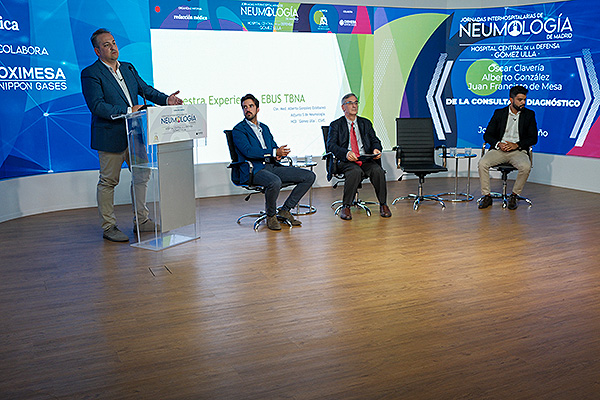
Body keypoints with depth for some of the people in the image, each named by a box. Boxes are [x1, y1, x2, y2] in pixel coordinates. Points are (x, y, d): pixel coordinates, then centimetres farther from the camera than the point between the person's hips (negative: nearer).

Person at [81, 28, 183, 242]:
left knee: (142, 175, 13)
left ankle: (141, 220, 26)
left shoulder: (128, 68, 13)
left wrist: (166, 99, -3)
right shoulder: (90, 74, -9)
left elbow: (146, 89, 15)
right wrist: (128, 110, -23)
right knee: (108, 182, 3)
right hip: (110, 137, -7)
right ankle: (108, 227, 14)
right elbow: (97, 106, -19)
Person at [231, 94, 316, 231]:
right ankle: (271, 216, -11)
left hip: (272, 166, 7)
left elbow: (275, 147, 21)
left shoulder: (264, 128, 24)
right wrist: (274, 152, -18)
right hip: (254, 170, -7)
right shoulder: (239, 130, 2)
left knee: (309, 176, -4)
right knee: (275, 182, -40)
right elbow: (249, 151, -14)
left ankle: (285, 210, 3)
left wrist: (278, 155, -5)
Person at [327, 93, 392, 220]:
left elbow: (374, 140, 13)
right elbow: (331, 145, -4)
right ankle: (346, 207, -22)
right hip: (347, 161, -3)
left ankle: (383, 205, -12)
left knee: (378, 170, -29)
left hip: (366, 159, 3)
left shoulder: (366, 123, 21)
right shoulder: (336, 125, 9)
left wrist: (376, 149, -13)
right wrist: (346, 153, -24)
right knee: (355, 172, -36)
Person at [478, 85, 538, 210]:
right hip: (499, 149, 1)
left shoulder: (529, 115, 8)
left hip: (518, 150, -1)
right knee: (482, 163, -26)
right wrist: (498, 144, -13)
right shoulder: (499, 113, 10)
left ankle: (514, 195, -12)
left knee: (525, 167, -33)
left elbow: (533, 138, 3)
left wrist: (516, 145, -13)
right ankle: (486, 196, -13)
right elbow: (487, 135, 7)